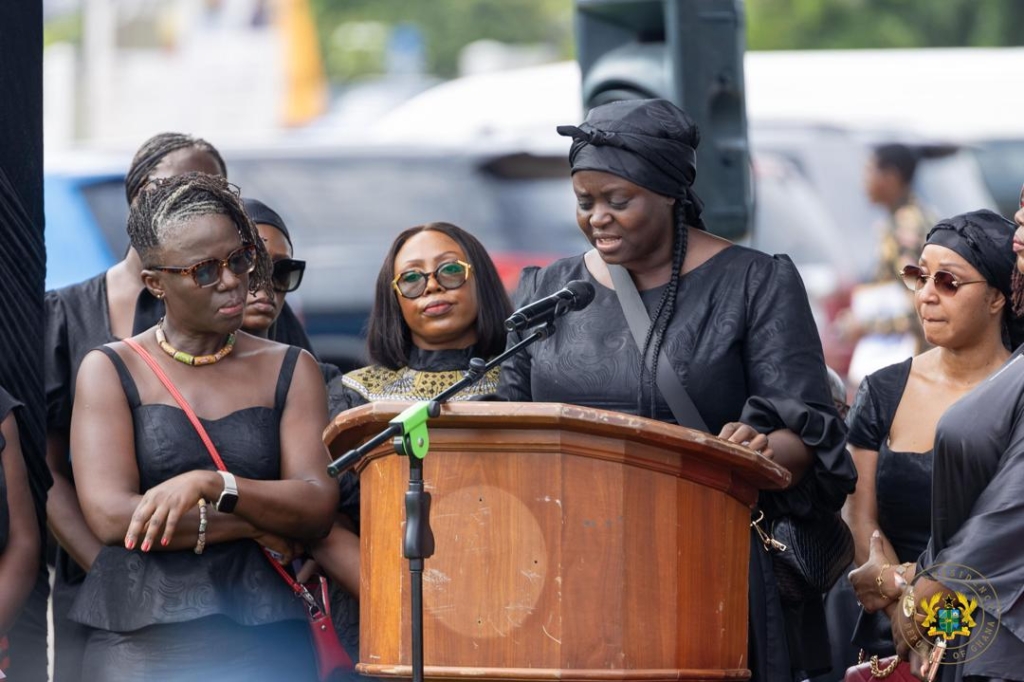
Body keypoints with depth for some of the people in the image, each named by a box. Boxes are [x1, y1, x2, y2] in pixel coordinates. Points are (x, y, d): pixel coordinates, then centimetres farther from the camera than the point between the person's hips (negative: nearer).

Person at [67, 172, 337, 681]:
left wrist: (210, 485, -20)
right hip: (139, 640, -2)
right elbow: (109, 515, -9)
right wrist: (262, 523, -7)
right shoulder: (110, 371, 5)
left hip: (266, 641, 2)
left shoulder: (290, 371, 11)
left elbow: (318, 508, -3)